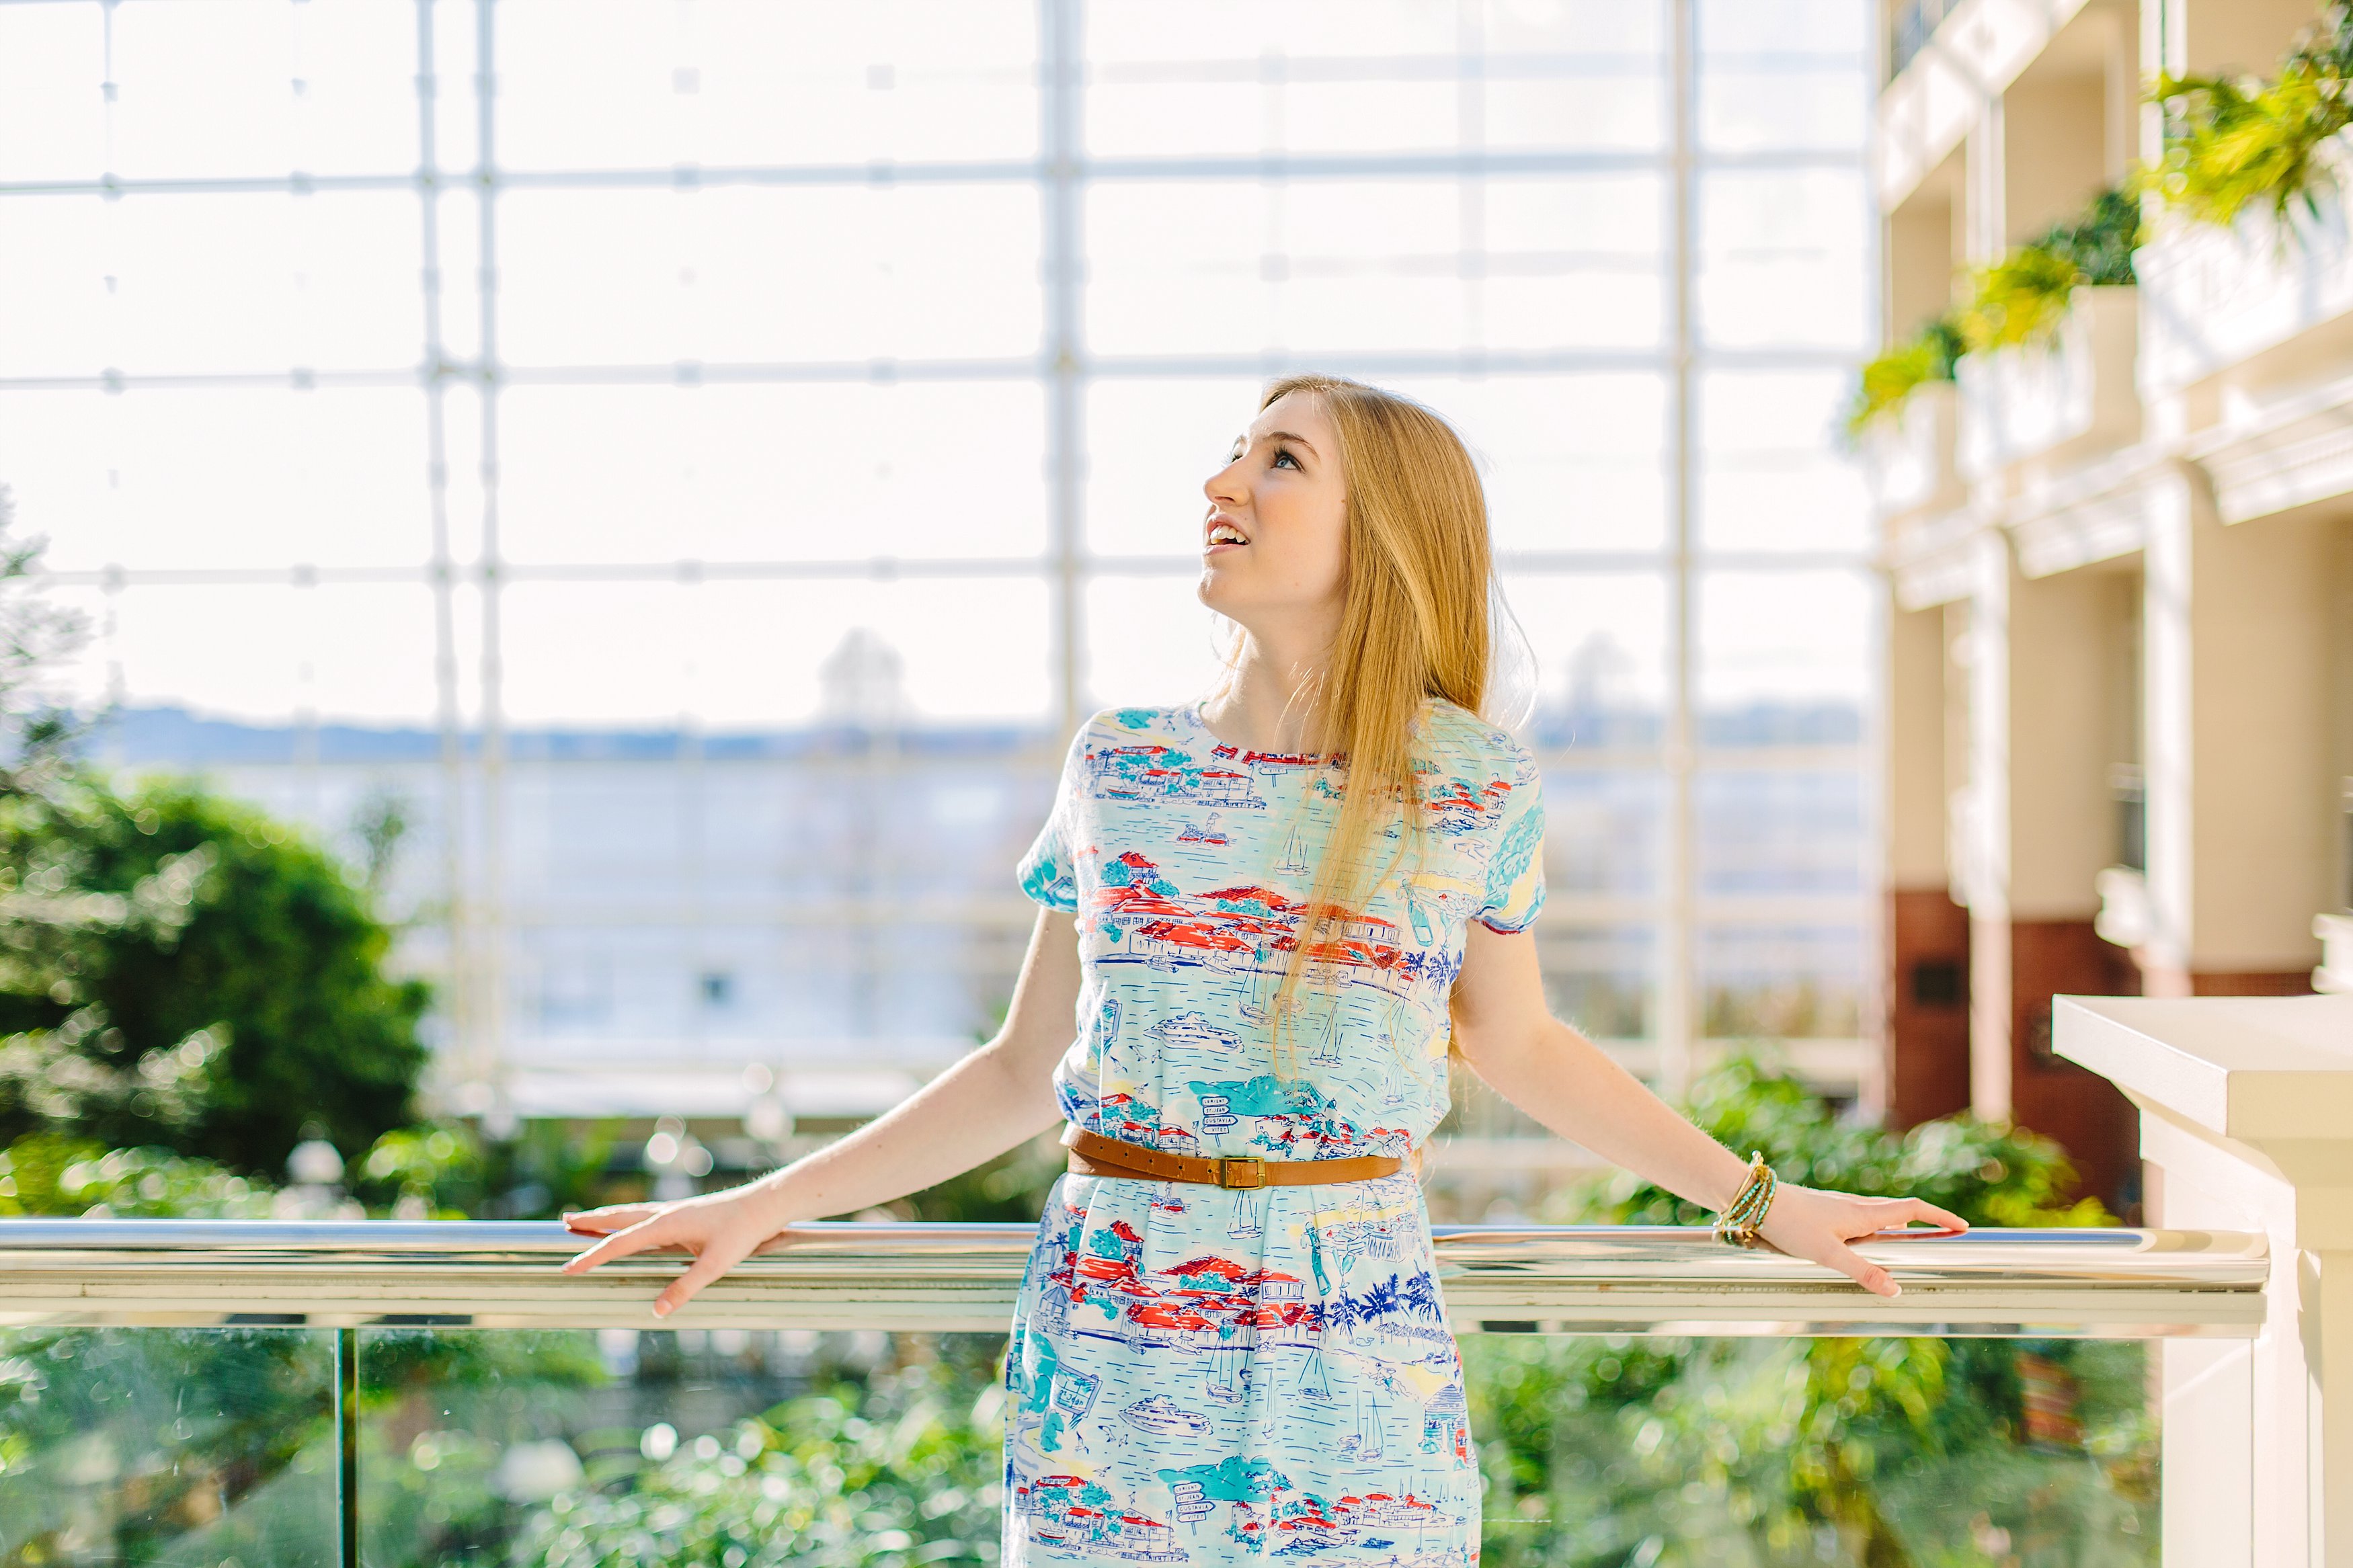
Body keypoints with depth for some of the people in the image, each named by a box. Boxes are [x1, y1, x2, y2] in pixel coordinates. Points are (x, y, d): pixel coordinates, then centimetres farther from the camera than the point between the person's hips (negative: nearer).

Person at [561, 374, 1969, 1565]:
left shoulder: (1471, 785, -1)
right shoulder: (1118, 767, 4)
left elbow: (1521, 1048, 14)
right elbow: (1026, 1072, 10)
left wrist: (1762, 1200, 15)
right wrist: (763, 1207, 8)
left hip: (1357, 1371, -1)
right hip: (1105, 1361, 2)